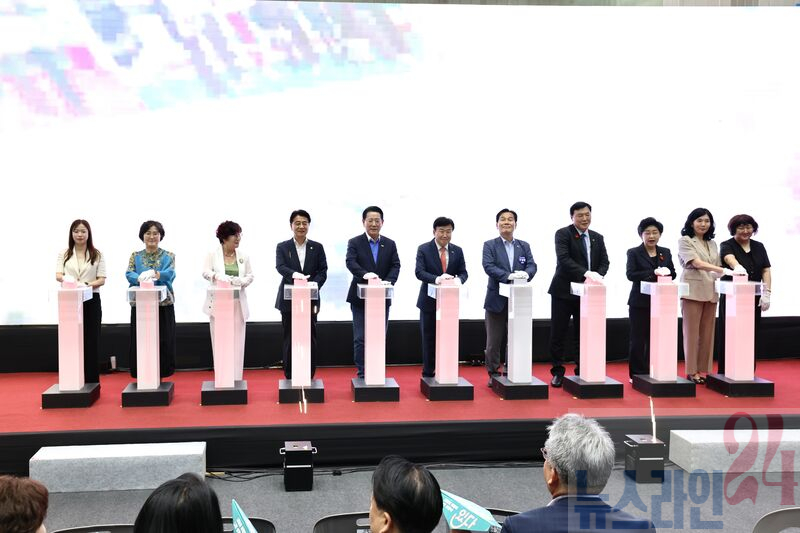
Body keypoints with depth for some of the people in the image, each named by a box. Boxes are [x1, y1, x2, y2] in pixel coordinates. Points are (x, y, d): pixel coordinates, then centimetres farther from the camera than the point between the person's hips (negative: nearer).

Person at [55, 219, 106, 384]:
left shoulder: (97, 255, 6)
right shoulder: (64, 254, 9)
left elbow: (102, 279, 0)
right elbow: (58, 275, -2)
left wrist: (87, 284, -20)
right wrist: (67, 279, -25)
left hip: (91, 300, -1)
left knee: (91, 340, 1)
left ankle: (91, 381, 7)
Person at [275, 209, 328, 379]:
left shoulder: (317, 248, 8)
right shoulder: (282, 247, 5)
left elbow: (323, 271, 1)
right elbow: (280, 267, -11)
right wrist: (294, 274, -32)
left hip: (310, 299, 1)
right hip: (288, 300, 0)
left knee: (310, 338, 2)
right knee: (289, 338, 4)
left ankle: (309, 376, 11)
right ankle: (289, 377, 11)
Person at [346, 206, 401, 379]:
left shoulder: (390, 244, 8)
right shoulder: (354, 243, -1)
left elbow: (395, 266, -2)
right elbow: (350, 262, -17)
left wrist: (387, 282, -21)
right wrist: (365, 274, -36)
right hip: (360, 298, -3)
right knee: (361, 338, -2)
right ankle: (362, 374, 5)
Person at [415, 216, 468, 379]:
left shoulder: (457, 251, 7)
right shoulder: (423, 249, -4)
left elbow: (463, 272, 3)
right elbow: (419, 272, -14)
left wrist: (459, 279, -22)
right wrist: (436, 278, -32)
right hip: (429, 300, -2)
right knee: (429, 338, 5)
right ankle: (428, 373, 13)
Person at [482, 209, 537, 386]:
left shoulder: (524, 246, 11)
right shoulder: (489, 245, 0)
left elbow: (532, 265, -1)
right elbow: (488, 266, -14)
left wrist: (526, 273, -24)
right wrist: (509, 275, -27)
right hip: (497, 299, -3)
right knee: (494, 340, 4)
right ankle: (493, 372, 14)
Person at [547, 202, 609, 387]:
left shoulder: (597, 238, 12)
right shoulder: (563, 234, -6)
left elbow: (604, 261, 7)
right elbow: (563, 259, -19)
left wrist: (598, 275, -16)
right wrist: (586, 273, -30)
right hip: (564, 291, -4)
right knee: (558, 334, 1)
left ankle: (582, 371, 16)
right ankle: (558, 372, 10)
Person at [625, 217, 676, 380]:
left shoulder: (665, 252, 13)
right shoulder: (634, 253, 0)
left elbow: (673, 274, 7)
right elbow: (630, 274, -13)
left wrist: (665, 272, -15)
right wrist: (653, 272, -22)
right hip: (640, 302, -3)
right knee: (638, 339, 2)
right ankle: (637, 373, 9)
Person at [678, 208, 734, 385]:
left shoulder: (712, 244, 19)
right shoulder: (685, 241, 0)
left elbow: (716, 271, 23)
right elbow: (696, 263, -14)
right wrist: (721, 270, -23)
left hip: (710, 292, 6)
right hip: (693, 290, -6)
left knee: (707, 333, 5)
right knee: (692, 332, -4)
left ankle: (704, 369, 10)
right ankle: (692, 371, 0)